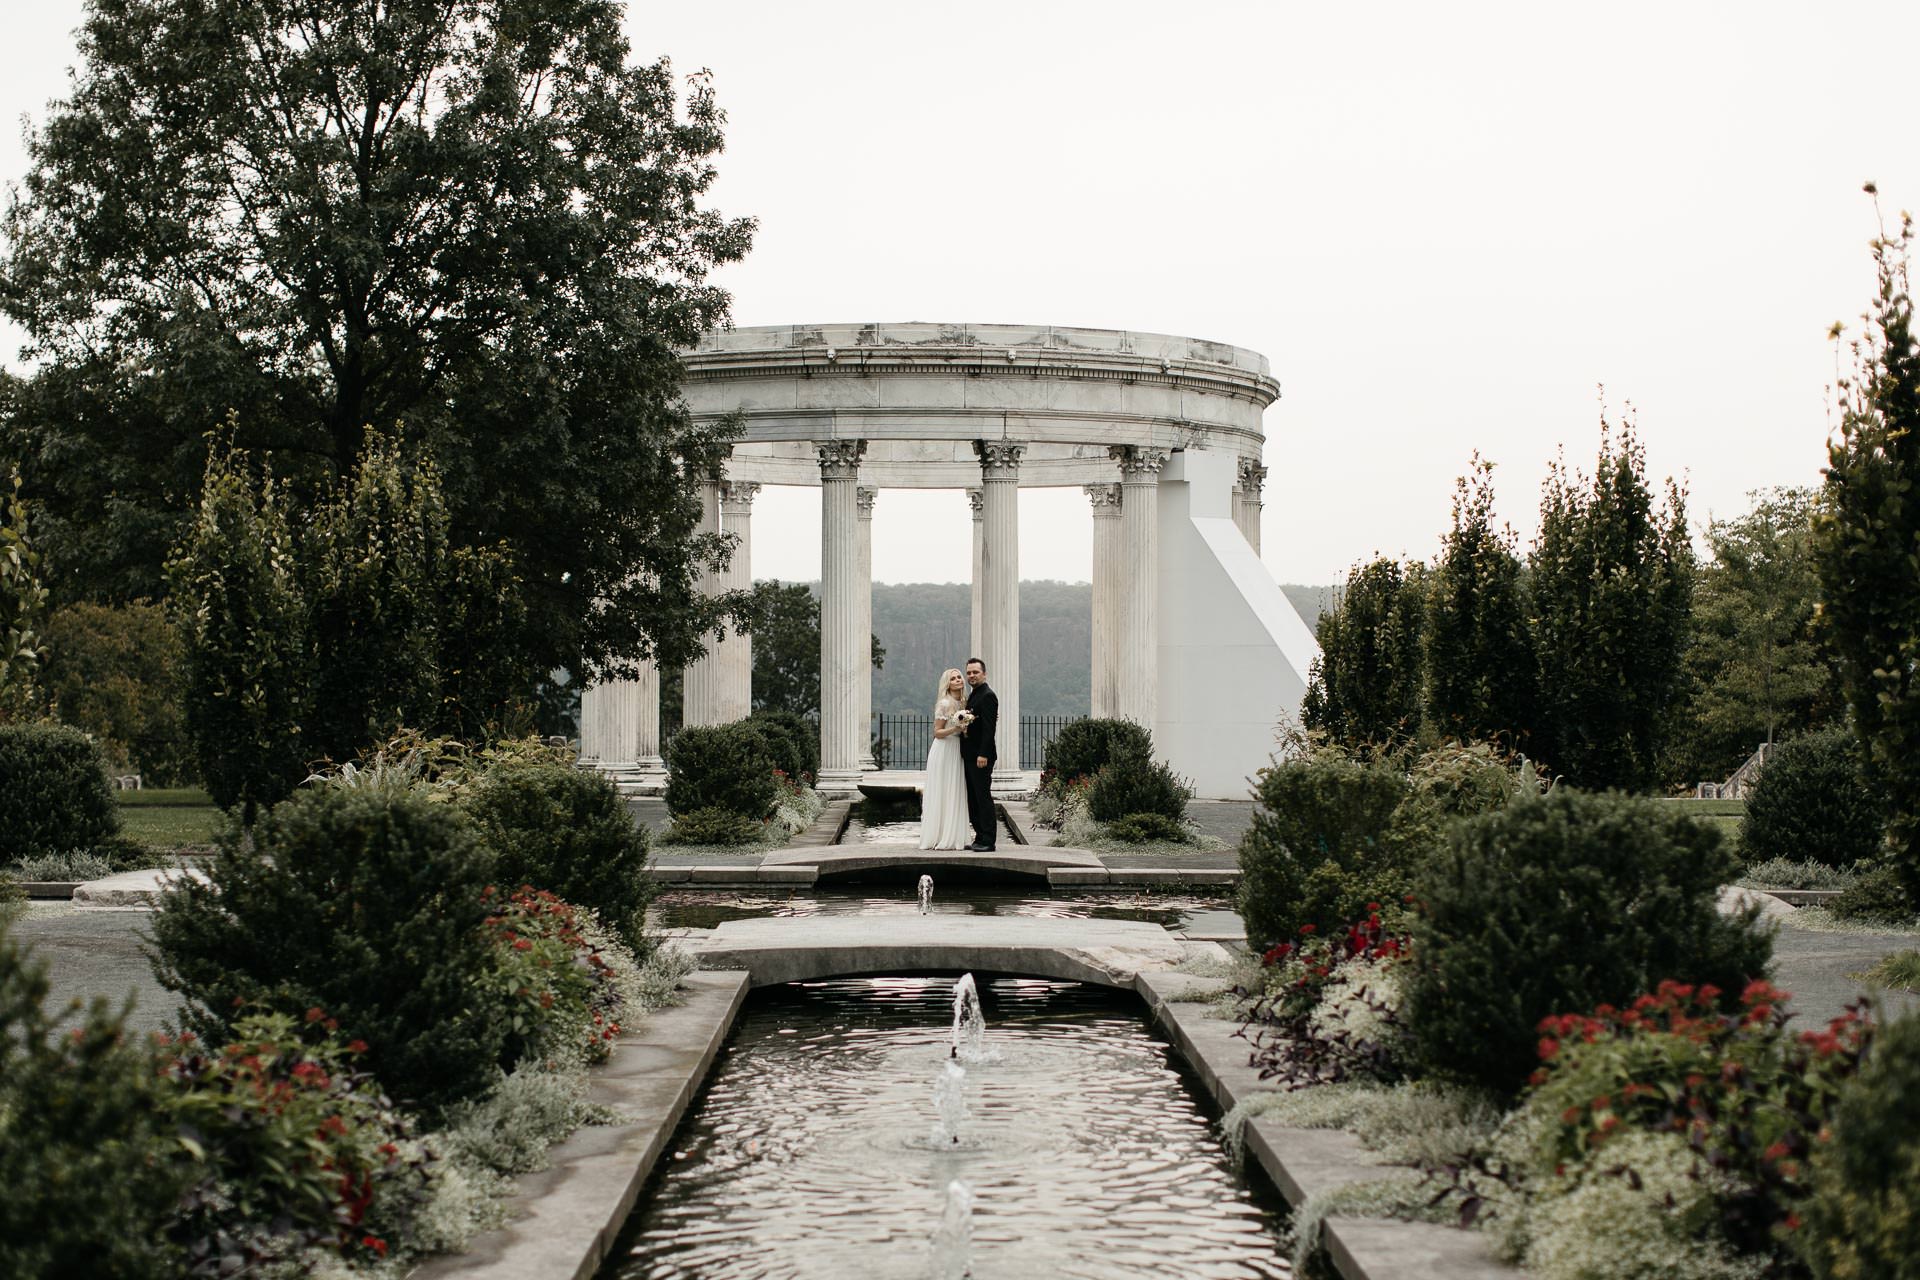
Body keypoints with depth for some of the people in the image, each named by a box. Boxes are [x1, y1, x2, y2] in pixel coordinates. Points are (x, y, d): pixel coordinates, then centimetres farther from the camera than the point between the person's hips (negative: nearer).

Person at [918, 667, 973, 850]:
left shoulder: (963, 703, 12)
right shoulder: (944, 704, -11)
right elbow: (937, 732, -10)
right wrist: (955, 728, -24)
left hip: (957, 752, 8)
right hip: (943, 751, -8)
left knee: (955, 795, 7)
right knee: (941, 795, -5)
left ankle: (953, 838, 9)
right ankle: (940, 838, -3)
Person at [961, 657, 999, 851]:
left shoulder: (988, 696, -12)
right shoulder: (972, 696, 18)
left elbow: (989, 727, -19)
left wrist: (983, 754, -24)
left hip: (981, 757, -10)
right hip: (970, 756, 10)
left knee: (983, 797, -7)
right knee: (973, 799, 11)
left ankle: (988, 841, -5)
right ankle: (980, 838, 16)